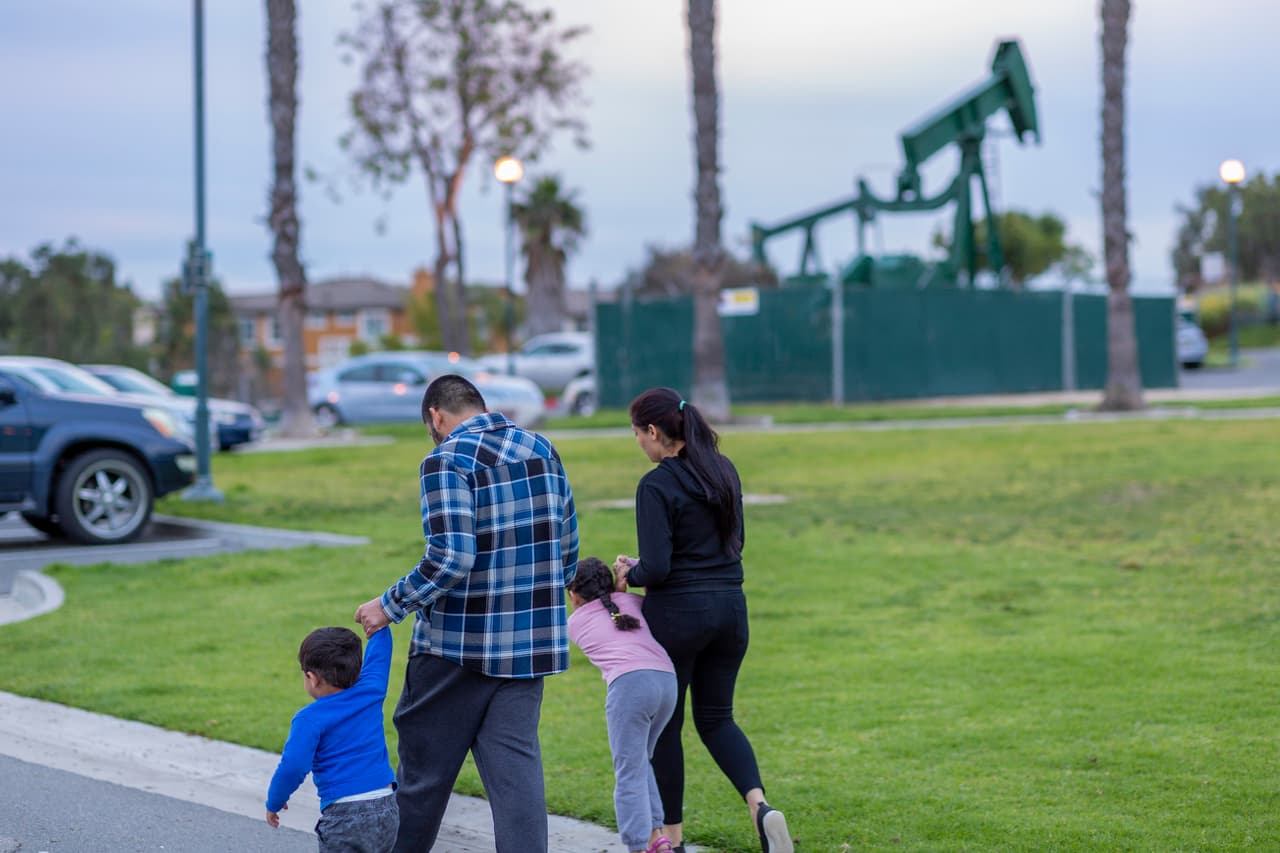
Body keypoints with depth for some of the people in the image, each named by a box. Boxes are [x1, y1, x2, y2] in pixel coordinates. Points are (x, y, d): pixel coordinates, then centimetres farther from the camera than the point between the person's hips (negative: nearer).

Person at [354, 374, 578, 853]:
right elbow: (566, 556, 13)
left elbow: (449, 560, -21)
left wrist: (390, 606, -9)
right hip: (530, 645, 6)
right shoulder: (542, 451, 10)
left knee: (424, 770, 11)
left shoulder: (447, 460, -11)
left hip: (457, 646, -5)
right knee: (515, 767, 5)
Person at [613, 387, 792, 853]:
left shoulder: (656, 486, -16)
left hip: (678, 612, -6)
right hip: (731, 606, 6)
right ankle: (759, 806, -7)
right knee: (716, 718, 17)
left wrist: (631, 572, 3)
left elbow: (656, 569, -20)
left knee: (664, 723, 11)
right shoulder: (724, 470, 6)